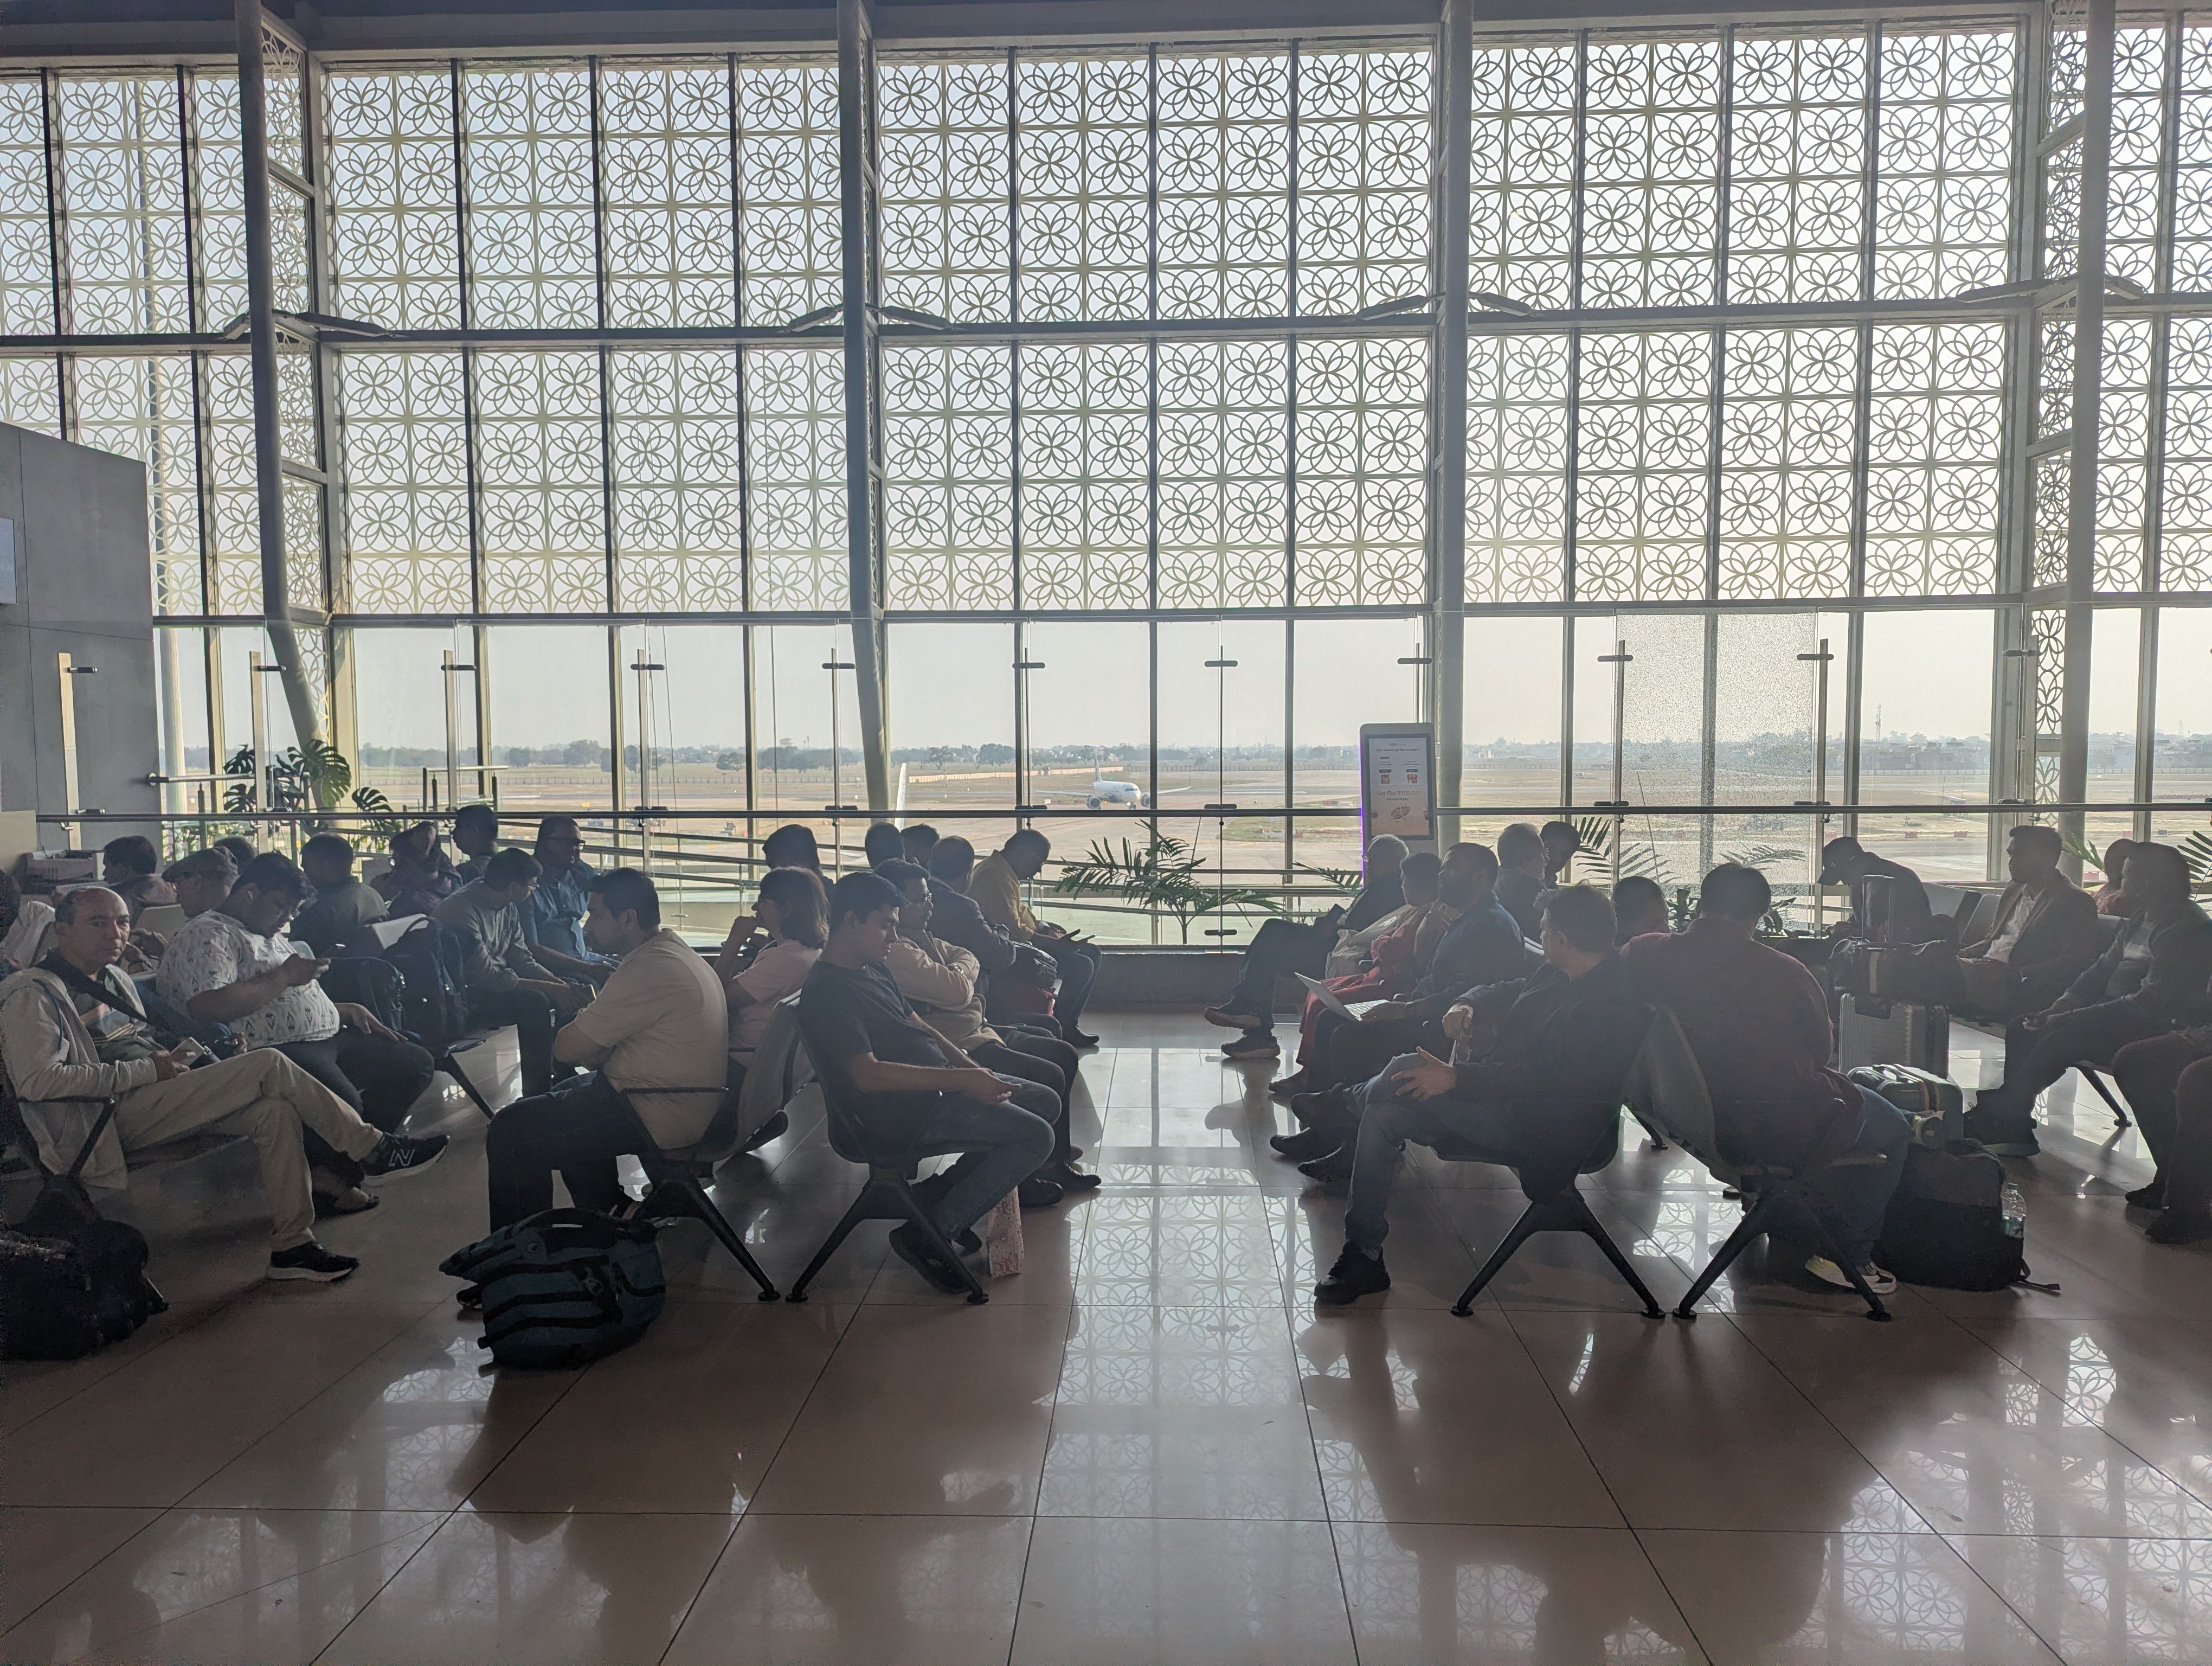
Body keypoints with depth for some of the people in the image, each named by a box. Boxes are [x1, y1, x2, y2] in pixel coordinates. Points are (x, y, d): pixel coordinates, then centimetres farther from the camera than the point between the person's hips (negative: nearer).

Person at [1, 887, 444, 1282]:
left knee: (275, 1109, -17)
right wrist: (146, 1070, -19)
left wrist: (186, 1053, 7)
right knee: (270, 1066, -20)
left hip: (154, 1096, 9)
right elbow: (38, 1081, -20)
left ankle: (292, 1245, -15)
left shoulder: (114, 979, 22)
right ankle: (374, 1151, -10)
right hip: (111, 1116, -9)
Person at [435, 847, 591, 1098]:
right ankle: (537, 1090, -22)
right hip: (463, 997, -9)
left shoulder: (508, 908, 5)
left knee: (569, 992, -1)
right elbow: (487, 976, -28)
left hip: (498, 984, 9)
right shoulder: (462, 909, -24)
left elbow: (523, 960, 7)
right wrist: (550, 989, -27)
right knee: (534, 1002, -30)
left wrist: (560, 984, -11)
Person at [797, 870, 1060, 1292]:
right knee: (1035, 1137, -18)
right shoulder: (828, 992, -18)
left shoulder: (873, 971, 15)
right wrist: (963, 1080, -26)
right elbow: (867, 1074, -27)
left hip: (937, 1086, 10)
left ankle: (941, 1194, 12)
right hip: (906, 1113, -10)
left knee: (1043, 1101, 13)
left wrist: (976, 1072, 1)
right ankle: (926, 1235, -10)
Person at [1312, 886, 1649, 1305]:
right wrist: (1470, 1005, 2)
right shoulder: (1559, 974, 8)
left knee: (1406, 1071, -20)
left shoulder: (1612, 1006, -22)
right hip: (1499, 1092, 10)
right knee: (1382, 1115, -2)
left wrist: (1456, 1078, -30)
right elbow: (1513, 991, 27)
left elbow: (1551, 1077, -28)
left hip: (1535, 1125, -10)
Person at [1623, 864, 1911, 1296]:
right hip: (1781, 1130, -5)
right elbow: (1822, 1053, -4)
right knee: (1891, 1129, 22)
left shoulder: (1643, 955, -11)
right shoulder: (1785, 972, -19)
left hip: (1687, 1120, 6)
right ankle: (1848, 1256, 23)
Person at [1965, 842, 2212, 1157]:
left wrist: (2068, 1019, -24)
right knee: (2021, 1029, -4)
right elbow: (2101, 970, 16)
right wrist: (2061, 1006, -2)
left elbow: (2148, 1004, -24)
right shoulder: (2141, 921, 13)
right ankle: (2013, 1128, -12)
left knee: (2059, 1040, -30)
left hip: (2149, 1030, -10)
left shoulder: (2185, 932, -18)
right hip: (2112, 1014, 10)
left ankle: (1998, 1120, -21)